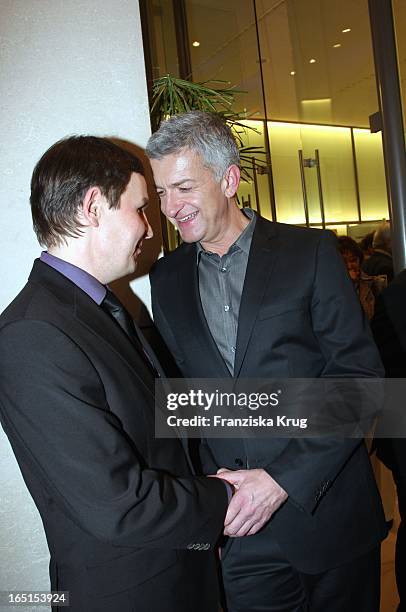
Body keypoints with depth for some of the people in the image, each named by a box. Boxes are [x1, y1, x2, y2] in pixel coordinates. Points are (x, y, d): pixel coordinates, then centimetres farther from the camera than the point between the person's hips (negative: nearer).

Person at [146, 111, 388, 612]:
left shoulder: (310, 252, -7)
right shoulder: (166, 278, 4)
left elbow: (359, 376, -11)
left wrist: (284, 477, -17)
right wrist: (209, 484, -6)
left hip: (328, 510, -1)